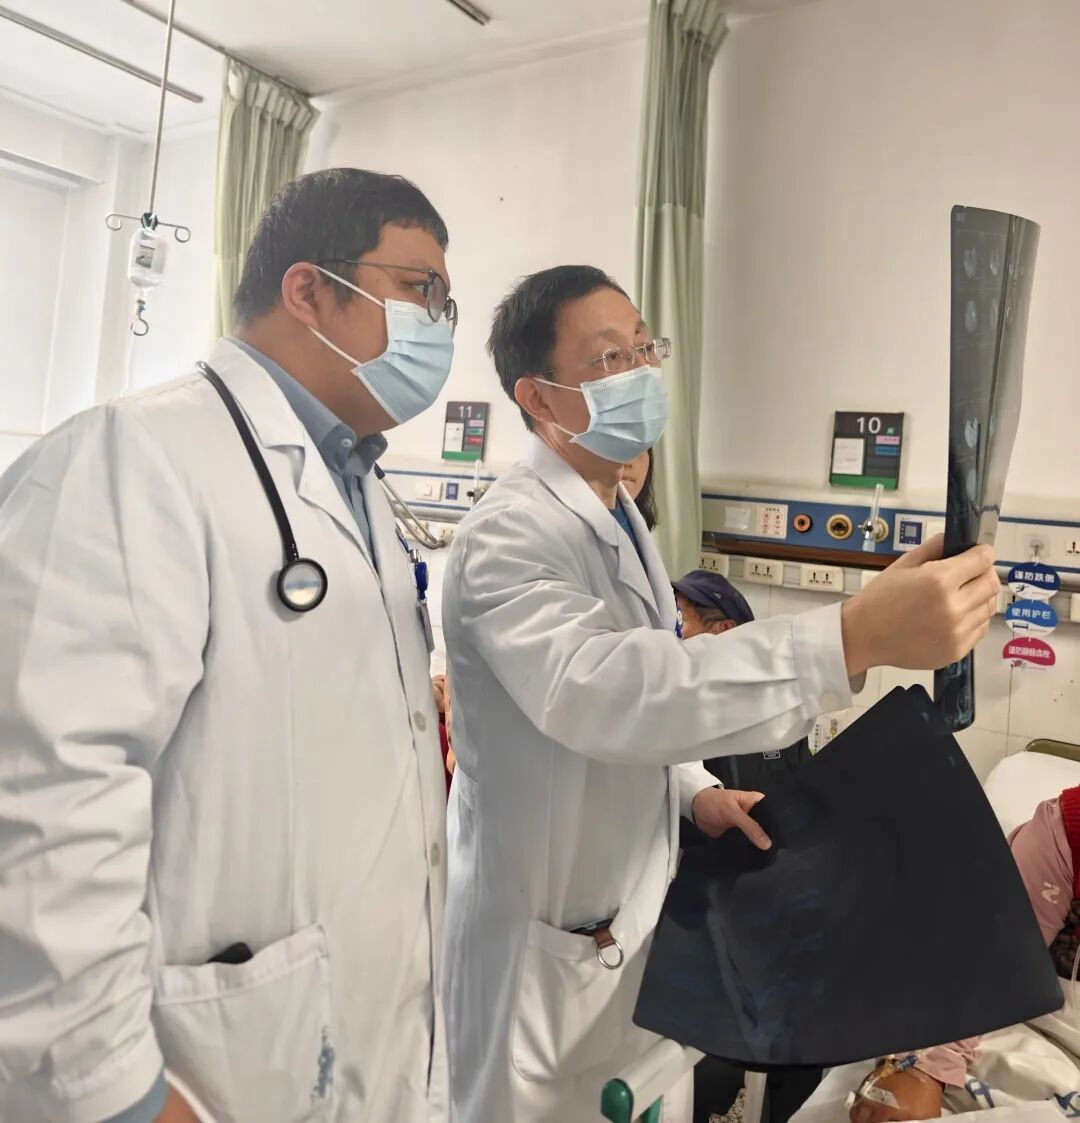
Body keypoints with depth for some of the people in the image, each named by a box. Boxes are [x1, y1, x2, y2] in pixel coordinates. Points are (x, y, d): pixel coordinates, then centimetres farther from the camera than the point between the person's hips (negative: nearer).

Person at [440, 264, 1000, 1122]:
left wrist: (693, 787, -1)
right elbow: (596, 686, -43)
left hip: (635, 914, 7)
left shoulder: (622, 517, 5)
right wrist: (856, 638, -49)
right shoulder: (508, 536, -25)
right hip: (546, 942, -7)